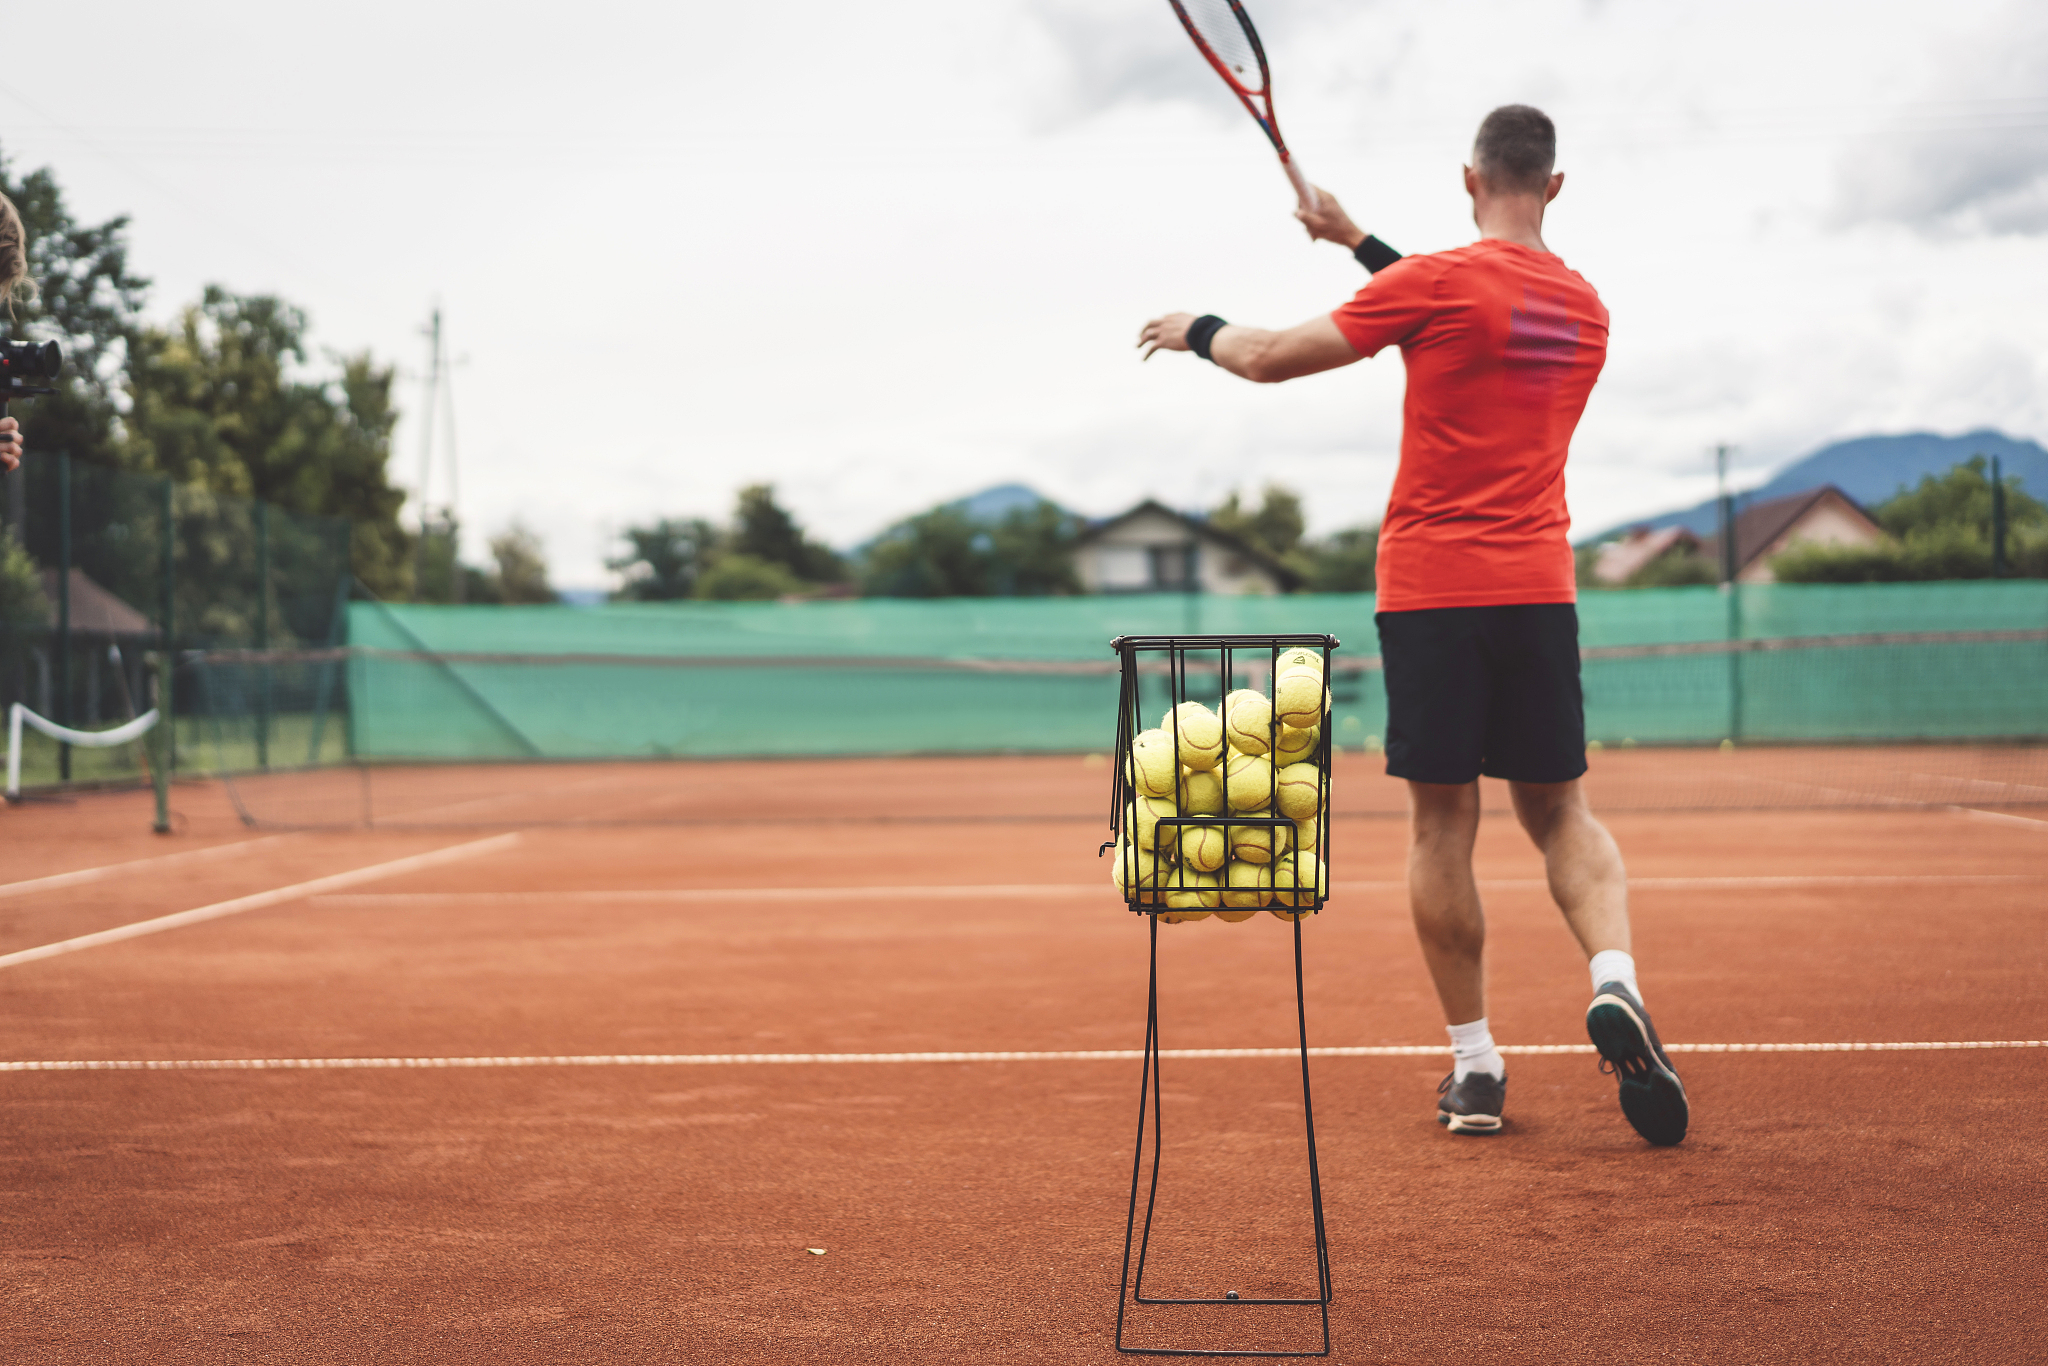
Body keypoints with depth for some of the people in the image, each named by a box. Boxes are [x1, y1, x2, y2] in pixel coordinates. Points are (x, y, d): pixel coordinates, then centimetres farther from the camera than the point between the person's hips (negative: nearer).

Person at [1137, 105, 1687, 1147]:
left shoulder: (1433, 282, -7)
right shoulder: (1585, 309, 10)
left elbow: (1275, 358, 1)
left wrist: (1196, 331, 20)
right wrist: (1362, 244, 33)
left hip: (1429, 590, -4)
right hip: (1540, 591, 4)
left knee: (1442, 824, 2)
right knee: (1559, 812, 12)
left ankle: (1475, 1069, 6)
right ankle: (1614, 981, -14)